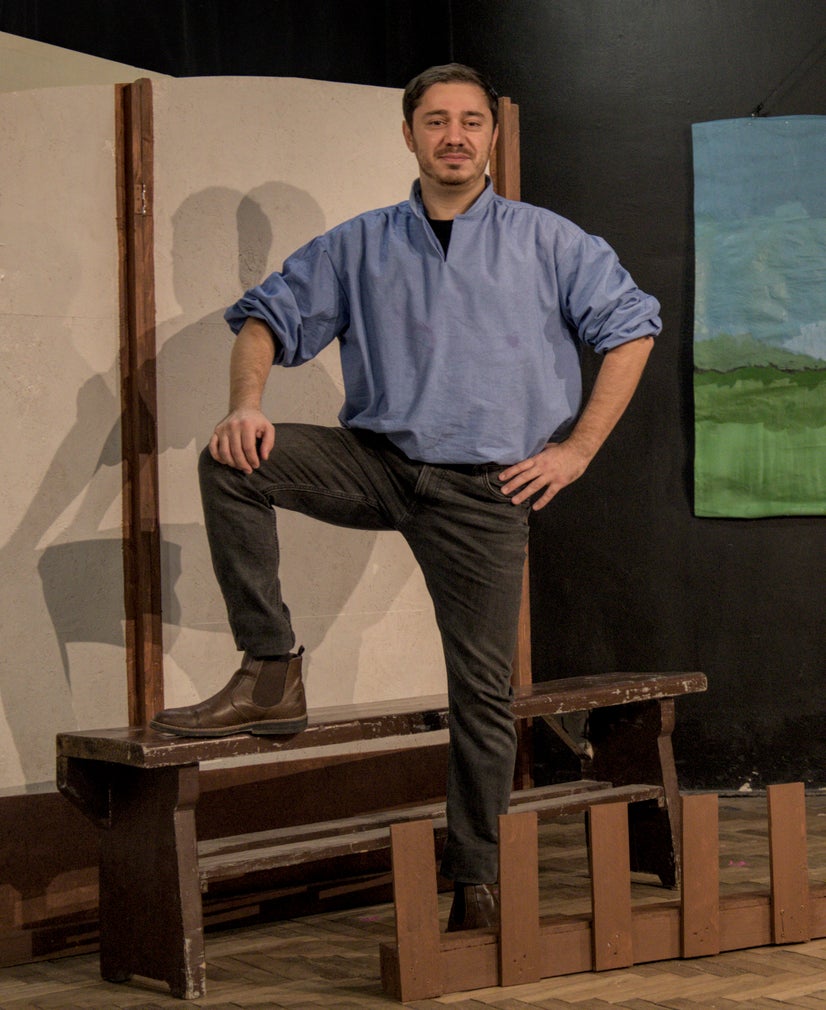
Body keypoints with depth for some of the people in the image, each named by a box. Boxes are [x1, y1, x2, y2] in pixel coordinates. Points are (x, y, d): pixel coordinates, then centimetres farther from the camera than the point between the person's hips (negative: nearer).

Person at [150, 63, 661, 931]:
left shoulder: (546, 241, 6)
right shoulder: (361, 246, 10)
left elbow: (630, 328, 6)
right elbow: (272, 313, 9)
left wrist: (577, 448, -2)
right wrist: (246, 402, -12)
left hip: (483, 491, -2)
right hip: (377, 462, 2)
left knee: (482, 689, -1)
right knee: (232, 462, -22)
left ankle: (473, 882, 13)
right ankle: (270, 676, -20)